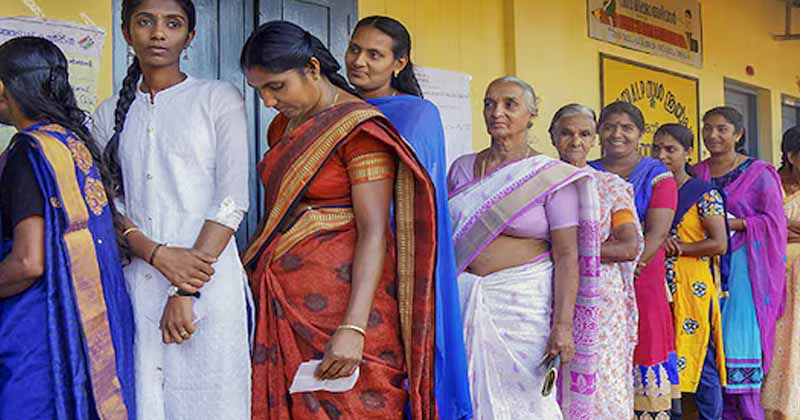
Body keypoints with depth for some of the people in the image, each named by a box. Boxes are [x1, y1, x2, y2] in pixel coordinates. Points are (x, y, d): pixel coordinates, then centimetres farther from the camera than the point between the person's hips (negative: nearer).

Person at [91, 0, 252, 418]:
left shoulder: (219, 99, 2)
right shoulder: (109, 115, 13)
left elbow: (232, 200, -6)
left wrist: (186, 292, -12)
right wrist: (157, 254, -13)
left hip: (208, 281, -3)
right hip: (134, 284, 3)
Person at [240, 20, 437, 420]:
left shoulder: (359, 128, -10)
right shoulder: (283, 125, 14)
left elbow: (374, 233, -17)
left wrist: (353, 329, -24)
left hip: (342, 297, -7)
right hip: (283, 304, 7)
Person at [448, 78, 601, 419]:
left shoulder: (550, 177, -3)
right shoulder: (461, 168, 11)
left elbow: (567, 255, -7)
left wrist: (563, 324, -15)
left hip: (524, 303, -4)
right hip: (463, 301, 4)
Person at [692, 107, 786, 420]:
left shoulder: (758, 173, -2)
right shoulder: (696, 174, 11)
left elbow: (774, 220, -5)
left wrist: (732, 224, -15)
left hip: (744, 264, -4)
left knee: (740, 339, -9)